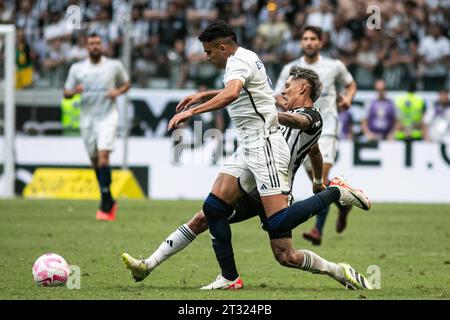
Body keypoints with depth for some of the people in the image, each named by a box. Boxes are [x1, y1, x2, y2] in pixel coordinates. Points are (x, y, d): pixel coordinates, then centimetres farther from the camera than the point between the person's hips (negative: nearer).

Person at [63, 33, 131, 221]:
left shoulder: (114, 66, 3)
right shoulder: (77, 68, 5)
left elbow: (126, 84, 16)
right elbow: (66, 93, 9)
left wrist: (118, 91, -6)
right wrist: (74, 91, -14)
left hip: (107, 117, -3)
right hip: (87, 119, 3)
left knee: (103, 156, -19)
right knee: (95, 162, 9)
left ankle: (105, 205, -19)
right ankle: (110, 202, 26)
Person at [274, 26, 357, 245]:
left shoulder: (334, 66, 2)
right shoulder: (290, 69, 4)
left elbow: (351, 84, 18)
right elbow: (277, 96, 6)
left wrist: (348, 98, -3)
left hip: (326, 129, -3)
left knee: (321, 179, -17)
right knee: (317, 180, 9)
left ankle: (318, 230, -17)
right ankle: (342, 203, 38)